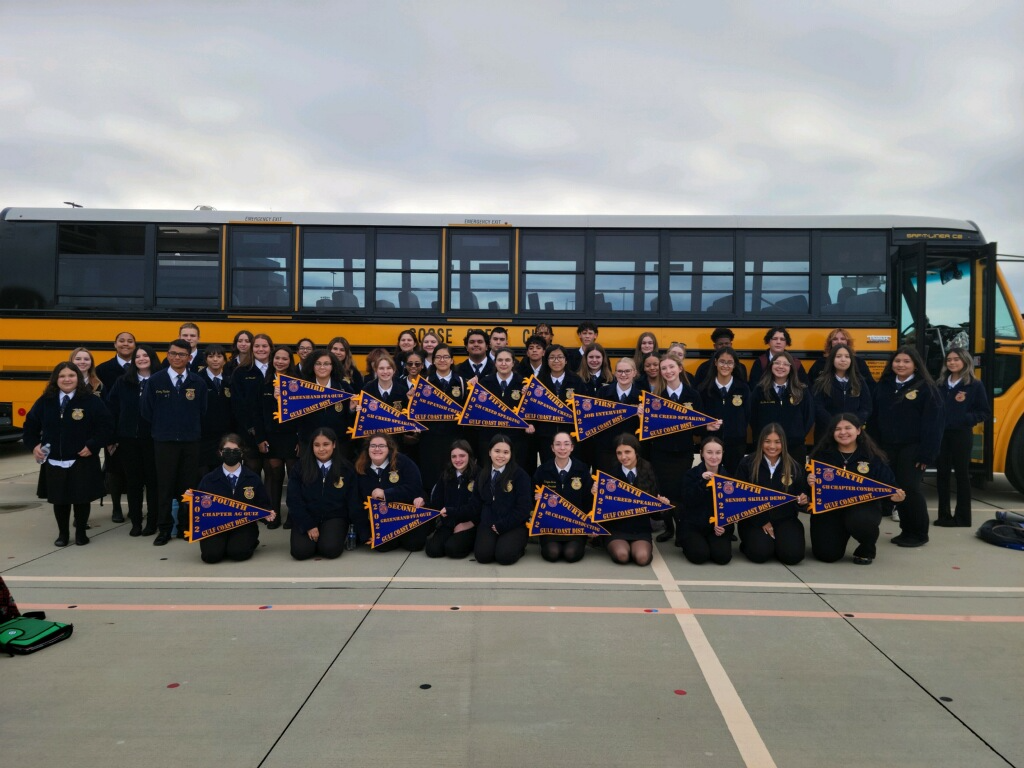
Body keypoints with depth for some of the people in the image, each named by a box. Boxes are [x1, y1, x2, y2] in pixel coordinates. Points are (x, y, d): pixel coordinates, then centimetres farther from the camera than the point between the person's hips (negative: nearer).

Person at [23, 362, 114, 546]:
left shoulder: (91, 401, -7)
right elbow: (30, 426, 13)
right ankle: (63, 534, 26)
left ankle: (81, 533, 22)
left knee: (82, 499, 4)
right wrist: (34, 445, 0)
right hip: (53, 462, 3)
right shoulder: (45, 401, 3)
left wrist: (92, 446, -15)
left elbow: (106, 426, -8)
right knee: (59, 500, 10)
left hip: (82, 461, -3)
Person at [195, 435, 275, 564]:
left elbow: (263, 504, 8)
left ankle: (250, 542, 9)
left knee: (238, 553, -27)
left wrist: (267, 513, -14)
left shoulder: (253, 478, 5)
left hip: (244, 525, 0)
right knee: (211, 555, -26)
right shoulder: (208, 479, 6)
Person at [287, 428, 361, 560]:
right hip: (305, 517, 1)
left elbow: (353, 501, 4)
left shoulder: (346, 469, 1)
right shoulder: (300, 467, 0)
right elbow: (294, 500, -3)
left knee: (330, 549, -27)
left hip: (334, 518, 0)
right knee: (301, 551, -24)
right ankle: (314, 538, 10)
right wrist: (309, 526, -12)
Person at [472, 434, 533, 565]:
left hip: (514, 525, -3)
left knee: (504, 556, -26)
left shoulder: (520, 475, -5)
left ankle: (518, 547, 7)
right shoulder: (482, 475, 10)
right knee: (482, 555, -22)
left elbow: (524, 507, -9)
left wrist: (502, 525, -12)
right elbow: (477, 502, 16)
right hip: (488, 524, 3)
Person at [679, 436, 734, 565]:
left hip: (718, 525, 2)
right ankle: (687, 543, 12)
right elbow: (688, 502, -18)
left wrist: (724, 526, -13)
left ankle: (709, 542, 13)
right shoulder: (691, 474, -5)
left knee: (723, 556, -21)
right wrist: (702, 482, -28)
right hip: (692, 525, -2)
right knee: (700, 555, -23)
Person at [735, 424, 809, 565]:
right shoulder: (747, 464, -4)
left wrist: (803, 500, -14)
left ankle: (776, 541, 12)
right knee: (759, 553, -26)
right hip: (754, 519, -2)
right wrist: (761, 521, -10)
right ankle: (748, 542, 10)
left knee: (793, 555, -22)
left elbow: (802, 494, 12)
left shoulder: (794, 467, 4)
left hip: (784, 519, 2)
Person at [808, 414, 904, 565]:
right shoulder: (823, 455, -1)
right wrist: (809, 482, -25)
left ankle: (867, 550, 1)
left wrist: (894, 496, -21)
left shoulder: (872, 456, -1)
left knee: (860, 521, -38)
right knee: (827, 554, -8)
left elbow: (888, 484, 1)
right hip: (830, 508, 1)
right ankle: (841, 533, 32)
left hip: (863, 506, -1)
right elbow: (811, 481, -2)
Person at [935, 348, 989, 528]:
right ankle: (944, 515, 16)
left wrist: (966, 418, -17)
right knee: (942, 473, 6)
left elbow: (985, 413, -3)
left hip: (961, 435, -4)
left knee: (961, 475, 3)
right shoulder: (941, 384, 8)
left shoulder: (975, 385, -3)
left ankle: (962, 517, 12)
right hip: (941, 434, 4)